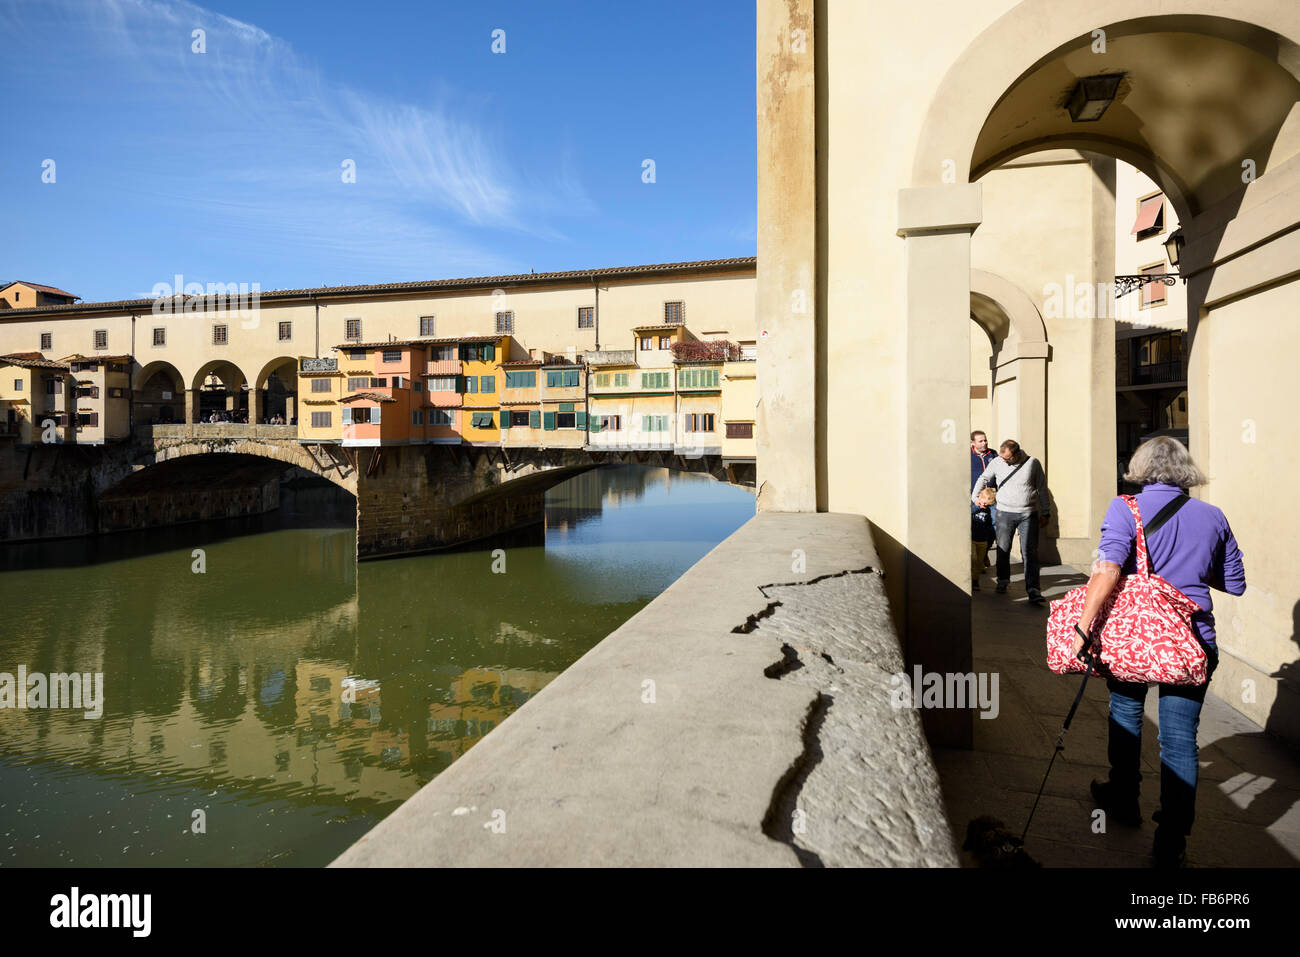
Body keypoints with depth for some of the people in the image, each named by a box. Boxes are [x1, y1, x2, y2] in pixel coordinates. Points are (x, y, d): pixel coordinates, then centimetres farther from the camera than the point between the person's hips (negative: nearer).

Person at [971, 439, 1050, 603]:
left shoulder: (1032, 463, -1)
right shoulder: (996, 463, 1)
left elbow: (1042, 489, 7)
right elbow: (983, 479, 19)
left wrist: (1045, 513, 10)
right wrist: (975, 497, 17)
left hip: (1028, 515, -1)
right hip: (1005, 513, 1)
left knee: (1030, 552, -6)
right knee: (1003, 549, 6)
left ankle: (1032, 589, -4)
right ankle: (1003, 580, 27)